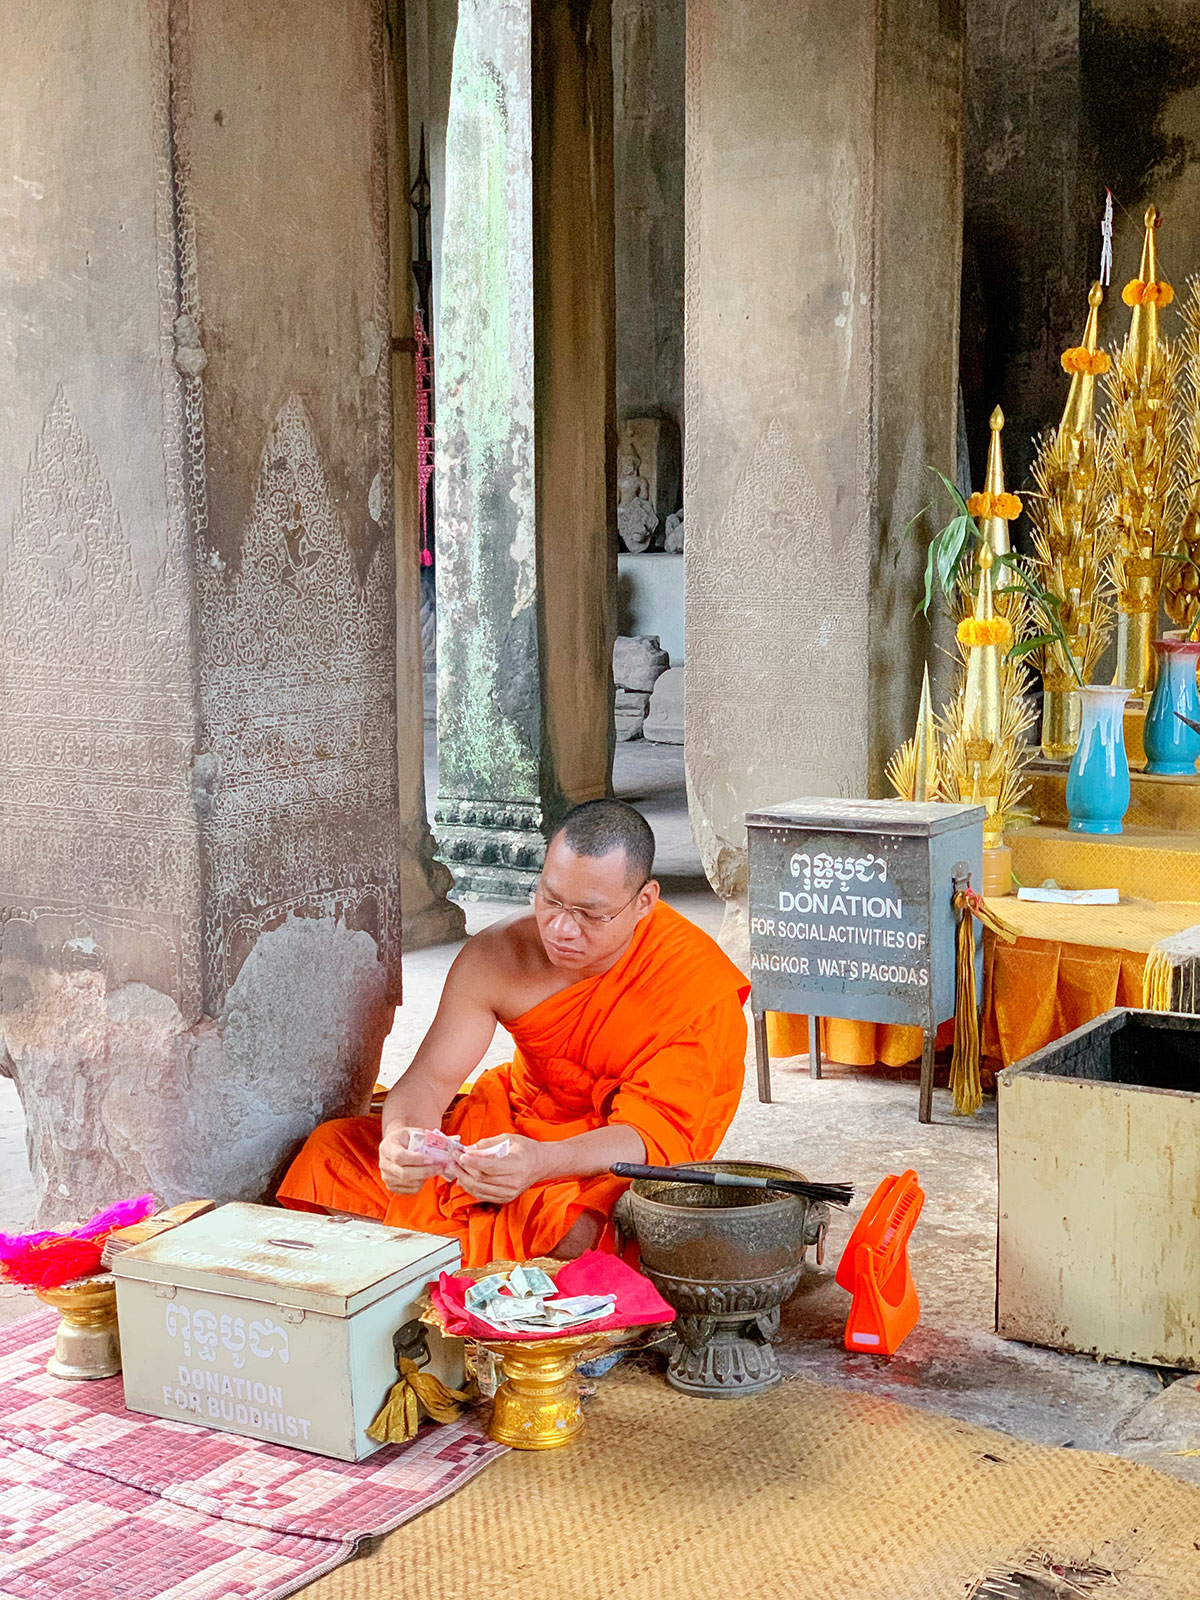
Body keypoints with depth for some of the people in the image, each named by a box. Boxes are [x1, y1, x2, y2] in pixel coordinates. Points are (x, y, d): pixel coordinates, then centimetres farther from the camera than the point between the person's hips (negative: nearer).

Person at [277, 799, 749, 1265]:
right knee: (331, 1150, -9)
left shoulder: (696, 984, -24)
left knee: (576, 1228, -40)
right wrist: (400, 1136, -37)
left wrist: (540, 1162, -48)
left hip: (621, 1159, -4)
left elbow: (652, 1135, -28)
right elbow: (430, 1078, -11)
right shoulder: (496, 954, -14)